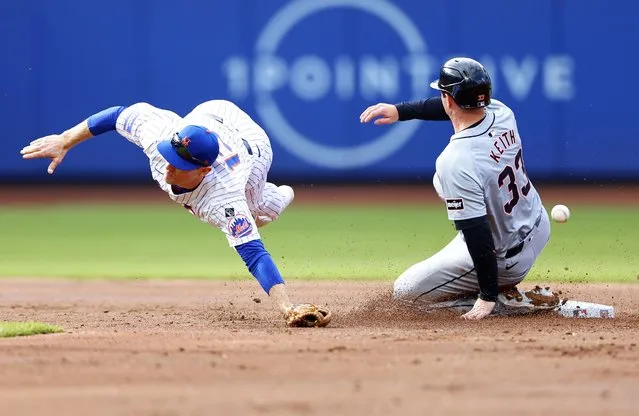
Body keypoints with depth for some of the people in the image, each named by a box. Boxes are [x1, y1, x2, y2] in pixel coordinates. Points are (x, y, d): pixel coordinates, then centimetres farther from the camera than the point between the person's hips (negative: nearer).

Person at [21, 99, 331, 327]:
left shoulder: (223, 203, -51)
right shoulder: (158, 136, -42)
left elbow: (254, 255, -58)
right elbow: (124, 113, -24)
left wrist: (288, 309, -71)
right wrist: (64, 142, -19)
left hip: (253, 148, -4)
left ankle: (278, 198, 59)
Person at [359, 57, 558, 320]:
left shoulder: (455, 163, -34)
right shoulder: (501, 113, -12)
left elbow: (477, 233, -32)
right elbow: (458, 107, 11)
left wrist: (488, 296, -26)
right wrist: (400, 110, 7)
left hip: (504, 259, -8)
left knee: (405, 291, 7)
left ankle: (505, 299, -3)